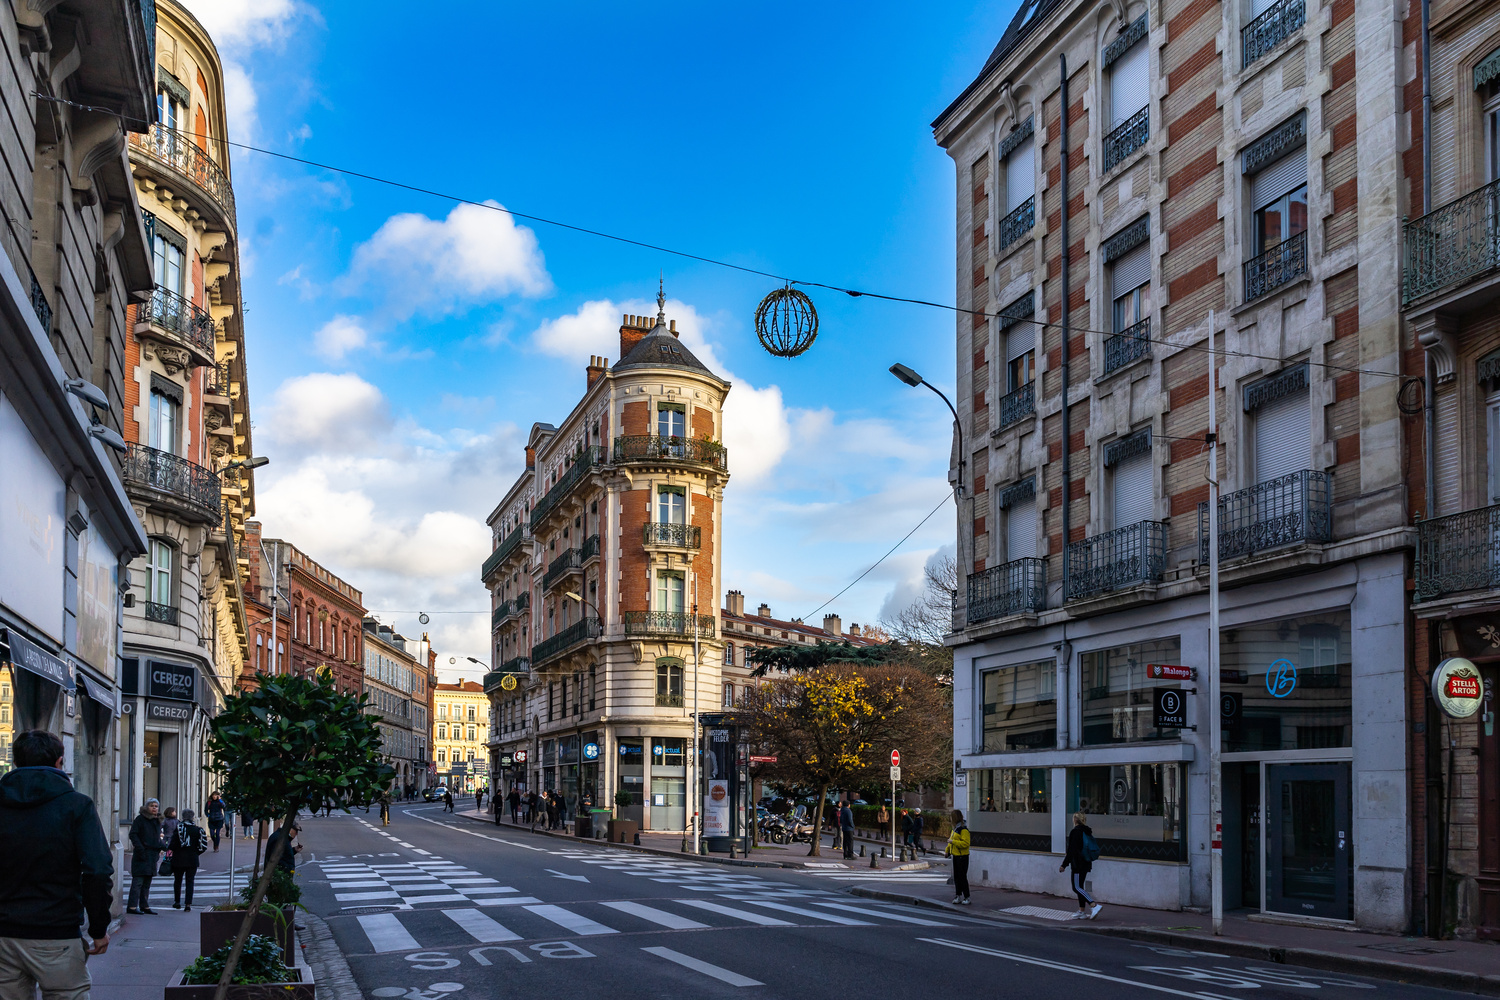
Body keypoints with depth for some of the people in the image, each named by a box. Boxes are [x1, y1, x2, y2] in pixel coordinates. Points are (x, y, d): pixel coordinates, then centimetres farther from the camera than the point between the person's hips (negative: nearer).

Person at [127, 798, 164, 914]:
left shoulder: (157, 821, 16)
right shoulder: (140, 819, -5)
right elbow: (133, 834, -11)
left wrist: (162, 845, 4)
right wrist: (140, 848, -19)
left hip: (153, 855, 7)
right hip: (142, 855, -7)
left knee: (147, 882, 11)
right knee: (138, 881, -10)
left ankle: (144, 906, 16)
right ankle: (132, 906, -10)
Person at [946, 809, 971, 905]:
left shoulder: (963, 830, -18)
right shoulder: (955, 828, 12)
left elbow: (965, 843, -25)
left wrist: (953, 841, -24)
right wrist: (947, 850, 17)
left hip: (962, 857, -9)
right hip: (955, 856, 9)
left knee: (962, 877, -6)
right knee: (956, 877, 12)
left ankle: (966, 897, 0)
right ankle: (958, 895, 19)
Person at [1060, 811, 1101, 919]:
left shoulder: (1074, 832, -14)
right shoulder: (1087, 831, 10)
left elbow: (1071, 850, -16)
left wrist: (1064, 865, -11)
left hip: (1078, 864, -9)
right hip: (1086, 864, 9)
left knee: (1077, 887, -7)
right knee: (1079, 887, 15)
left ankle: (1094, 906, -21)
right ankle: (1082, 912, 15)